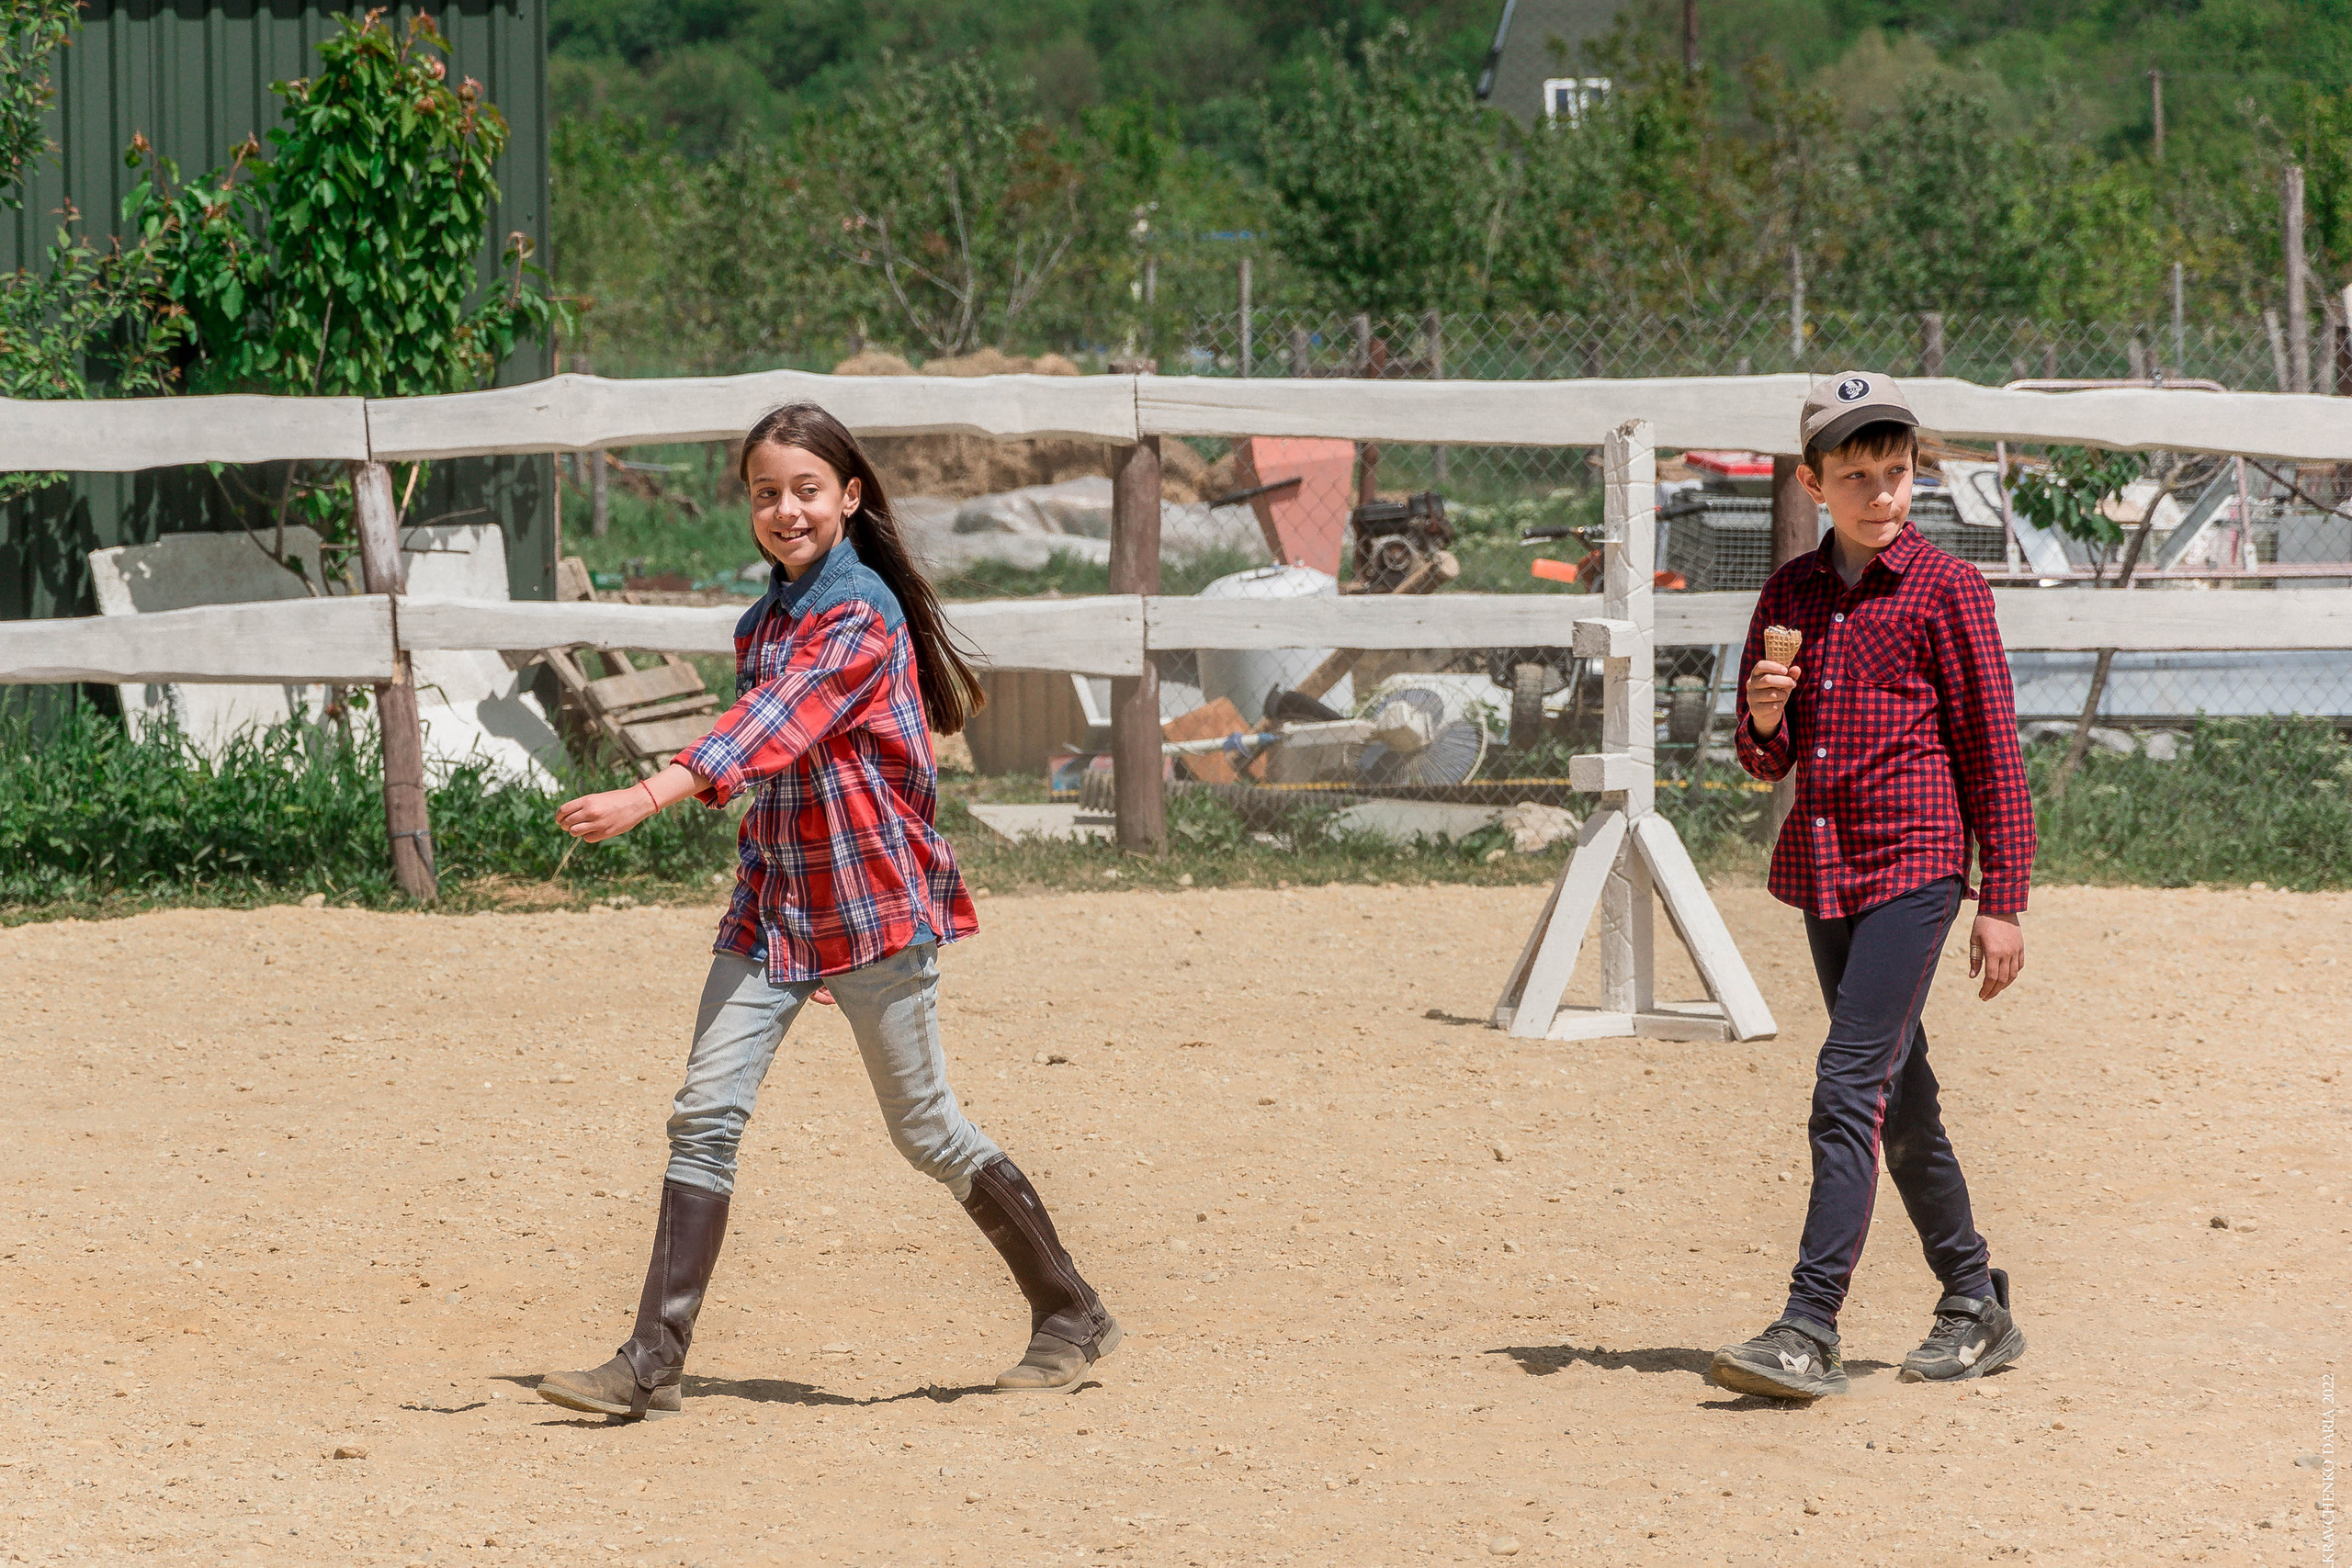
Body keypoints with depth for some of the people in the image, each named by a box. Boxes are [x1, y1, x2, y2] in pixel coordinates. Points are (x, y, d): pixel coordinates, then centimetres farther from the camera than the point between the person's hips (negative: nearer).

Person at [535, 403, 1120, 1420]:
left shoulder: (862, 613, -15)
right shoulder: (767, 617, 12)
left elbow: (777, 725, -29)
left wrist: (652, 796, -41)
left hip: (872, 899, -7)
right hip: (773, 898, 7)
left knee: (926, 1129, 1)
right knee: (705, 1115, -5)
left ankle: (1072, 1316, 18)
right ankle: (653, 1364, -6)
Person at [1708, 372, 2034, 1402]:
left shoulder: (1945, 588, -5)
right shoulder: (1791, 594, 11)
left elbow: (1992, 749, -4)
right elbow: (1767, 763, 16)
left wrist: (2003, 901, -6)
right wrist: (1764, 719, -9)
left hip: (1915, 863, -6)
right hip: (1823, 867, 7)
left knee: (1851, 1088, -15)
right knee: (1901, 1102, 12)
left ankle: (1811, 1328, -20)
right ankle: (1976, 1309, 23)